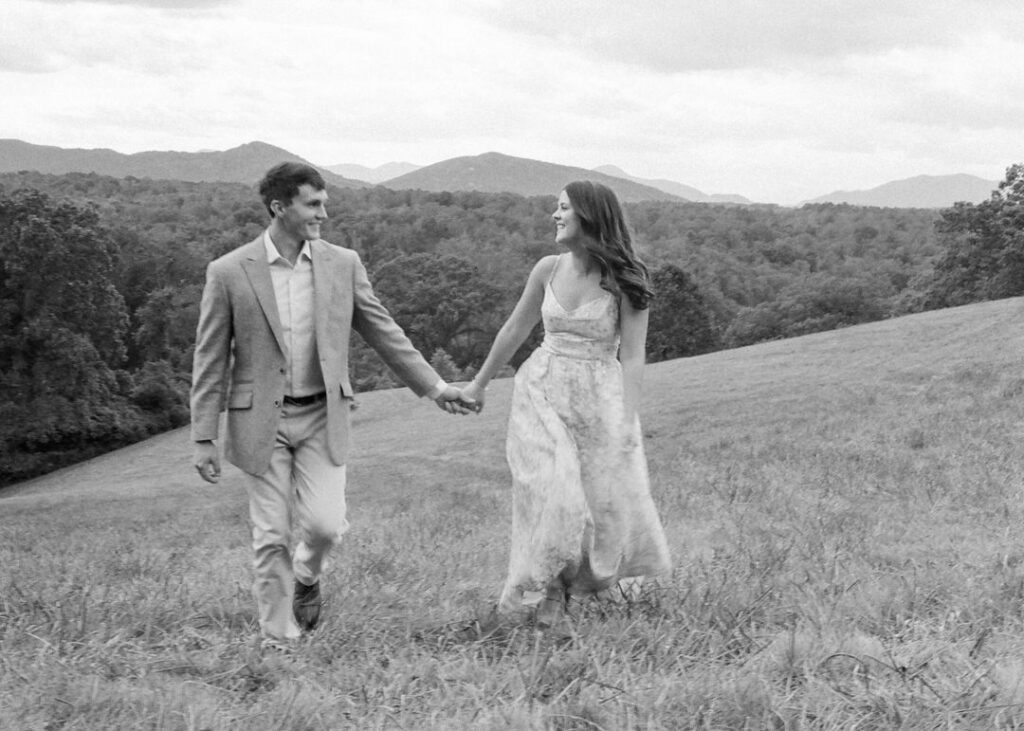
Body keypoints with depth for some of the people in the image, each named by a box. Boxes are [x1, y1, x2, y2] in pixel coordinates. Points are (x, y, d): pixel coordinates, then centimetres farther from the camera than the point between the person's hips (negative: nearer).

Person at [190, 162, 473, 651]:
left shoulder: (343, 265, 1)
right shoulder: (229, 272, -6)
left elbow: (382, 332, 9)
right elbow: (210, 360, -3)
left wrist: (433, 386, 8)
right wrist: (204, 438, -6)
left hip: (322, 417, 2)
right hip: (260, 421, -2)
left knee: (325, 523, -10)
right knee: (271, 537, 2)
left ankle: (307, 576, 25)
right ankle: (279, 639, 18)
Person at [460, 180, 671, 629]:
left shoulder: (624, 280, -9)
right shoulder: (548, 269, 1)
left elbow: (632, 357, -9)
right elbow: (514, 331, 13)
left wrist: (627, 422, -15)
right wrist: (479, 384, 20)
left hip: (599, 397, -1)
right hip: (542, 389, 2)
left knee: (605, 499, 3)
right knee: (551, 492, -12)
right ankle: (524, 581, 3)